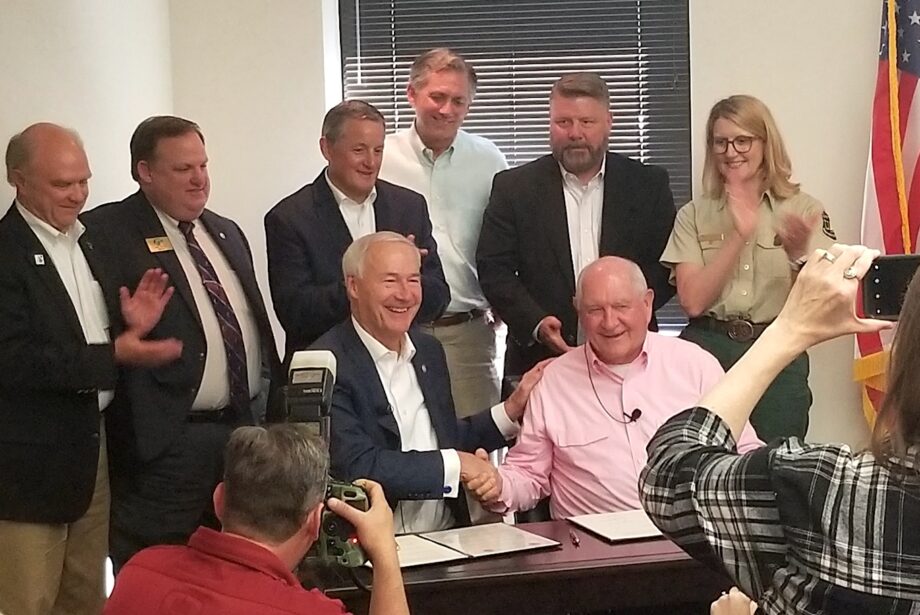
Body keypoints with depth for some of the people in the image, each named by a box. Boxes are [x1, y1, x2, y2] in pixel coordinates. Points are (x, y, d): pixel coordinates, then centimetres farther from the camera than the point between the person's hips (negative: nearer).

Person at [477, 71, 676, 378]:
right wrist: (536, 323, -16)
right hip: (539, 359, 0)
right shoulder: (514, 187, 3)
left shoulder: (649, 185, 5)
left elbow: (667, 266, 4)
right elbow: (493, 269, -1)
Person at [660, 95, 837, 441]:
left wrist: (797, 254, -23)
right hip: (707, 350, 1)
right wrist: (740, 236, -14)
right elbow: (693, 301, -7)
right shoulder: (694, 215, 5)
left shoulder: (804, 211, 2)